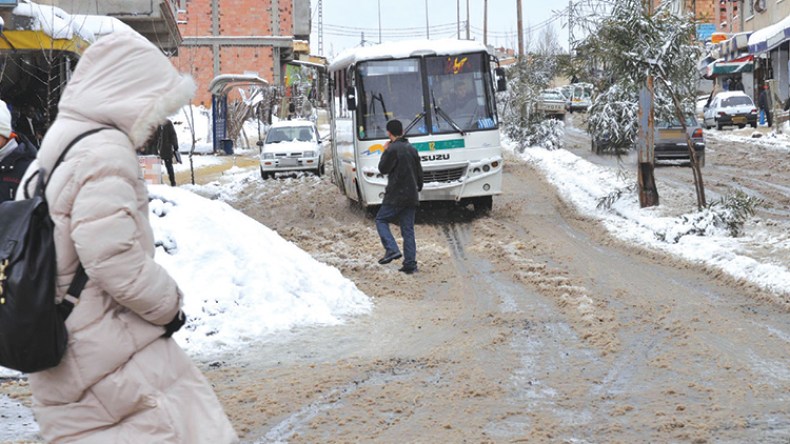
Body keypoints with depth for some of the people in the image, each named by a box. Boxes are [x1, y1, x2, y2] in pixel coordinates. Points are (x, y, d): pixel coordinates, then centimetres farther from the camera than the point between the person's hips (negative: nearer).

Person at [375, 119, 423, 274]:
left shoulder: (393, 149, -13)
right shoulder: (412, 149, 10)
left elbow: (383, 169, -7)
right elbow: (419, 171, 16)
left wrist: (385, 152, 5)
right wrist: (418, 187, 31)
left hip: (396, 196, -6)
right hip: (411, 196, 6)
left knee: (381, 220, 8)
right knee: (408, 229, 8)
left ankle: (391, 250, -11)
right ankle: (410, 263, 4)